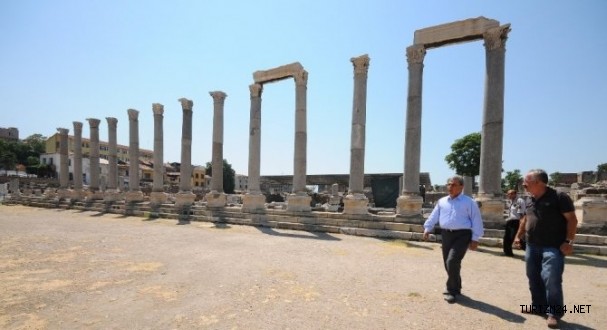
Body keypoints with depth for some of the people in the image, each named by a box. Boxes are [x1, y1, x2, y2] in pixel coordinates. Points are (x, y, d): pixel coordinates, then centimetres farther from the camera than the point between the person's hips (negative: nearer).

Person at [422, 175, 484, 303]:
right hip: (446, 235, 5)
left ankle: (451, 290, 0)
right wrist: (427, 228, 3)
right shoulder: (442, 201, 13)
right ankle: (456, 287, 30)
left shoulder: (469, 202, 0)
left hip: (462, 235, -5)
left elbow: (476, 220, -2)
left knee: (452, 261, -16)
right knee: (448, 264, 10)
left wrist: (475, 238, -6)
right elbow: (434, 216, 13)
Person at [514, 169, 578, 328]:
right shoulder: (531, 200, 10)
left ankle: (554, 313, 5)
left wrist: (568, 241, -16)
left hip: (553, 247, -7)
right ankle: (539, 306, 27)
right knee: (534, 278, 13)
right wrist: (519, 236, 20)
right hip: (532, 246, 7)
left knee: (551, 280, -9)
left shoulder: (559, 197, -11)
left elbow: (572, 219, -11)